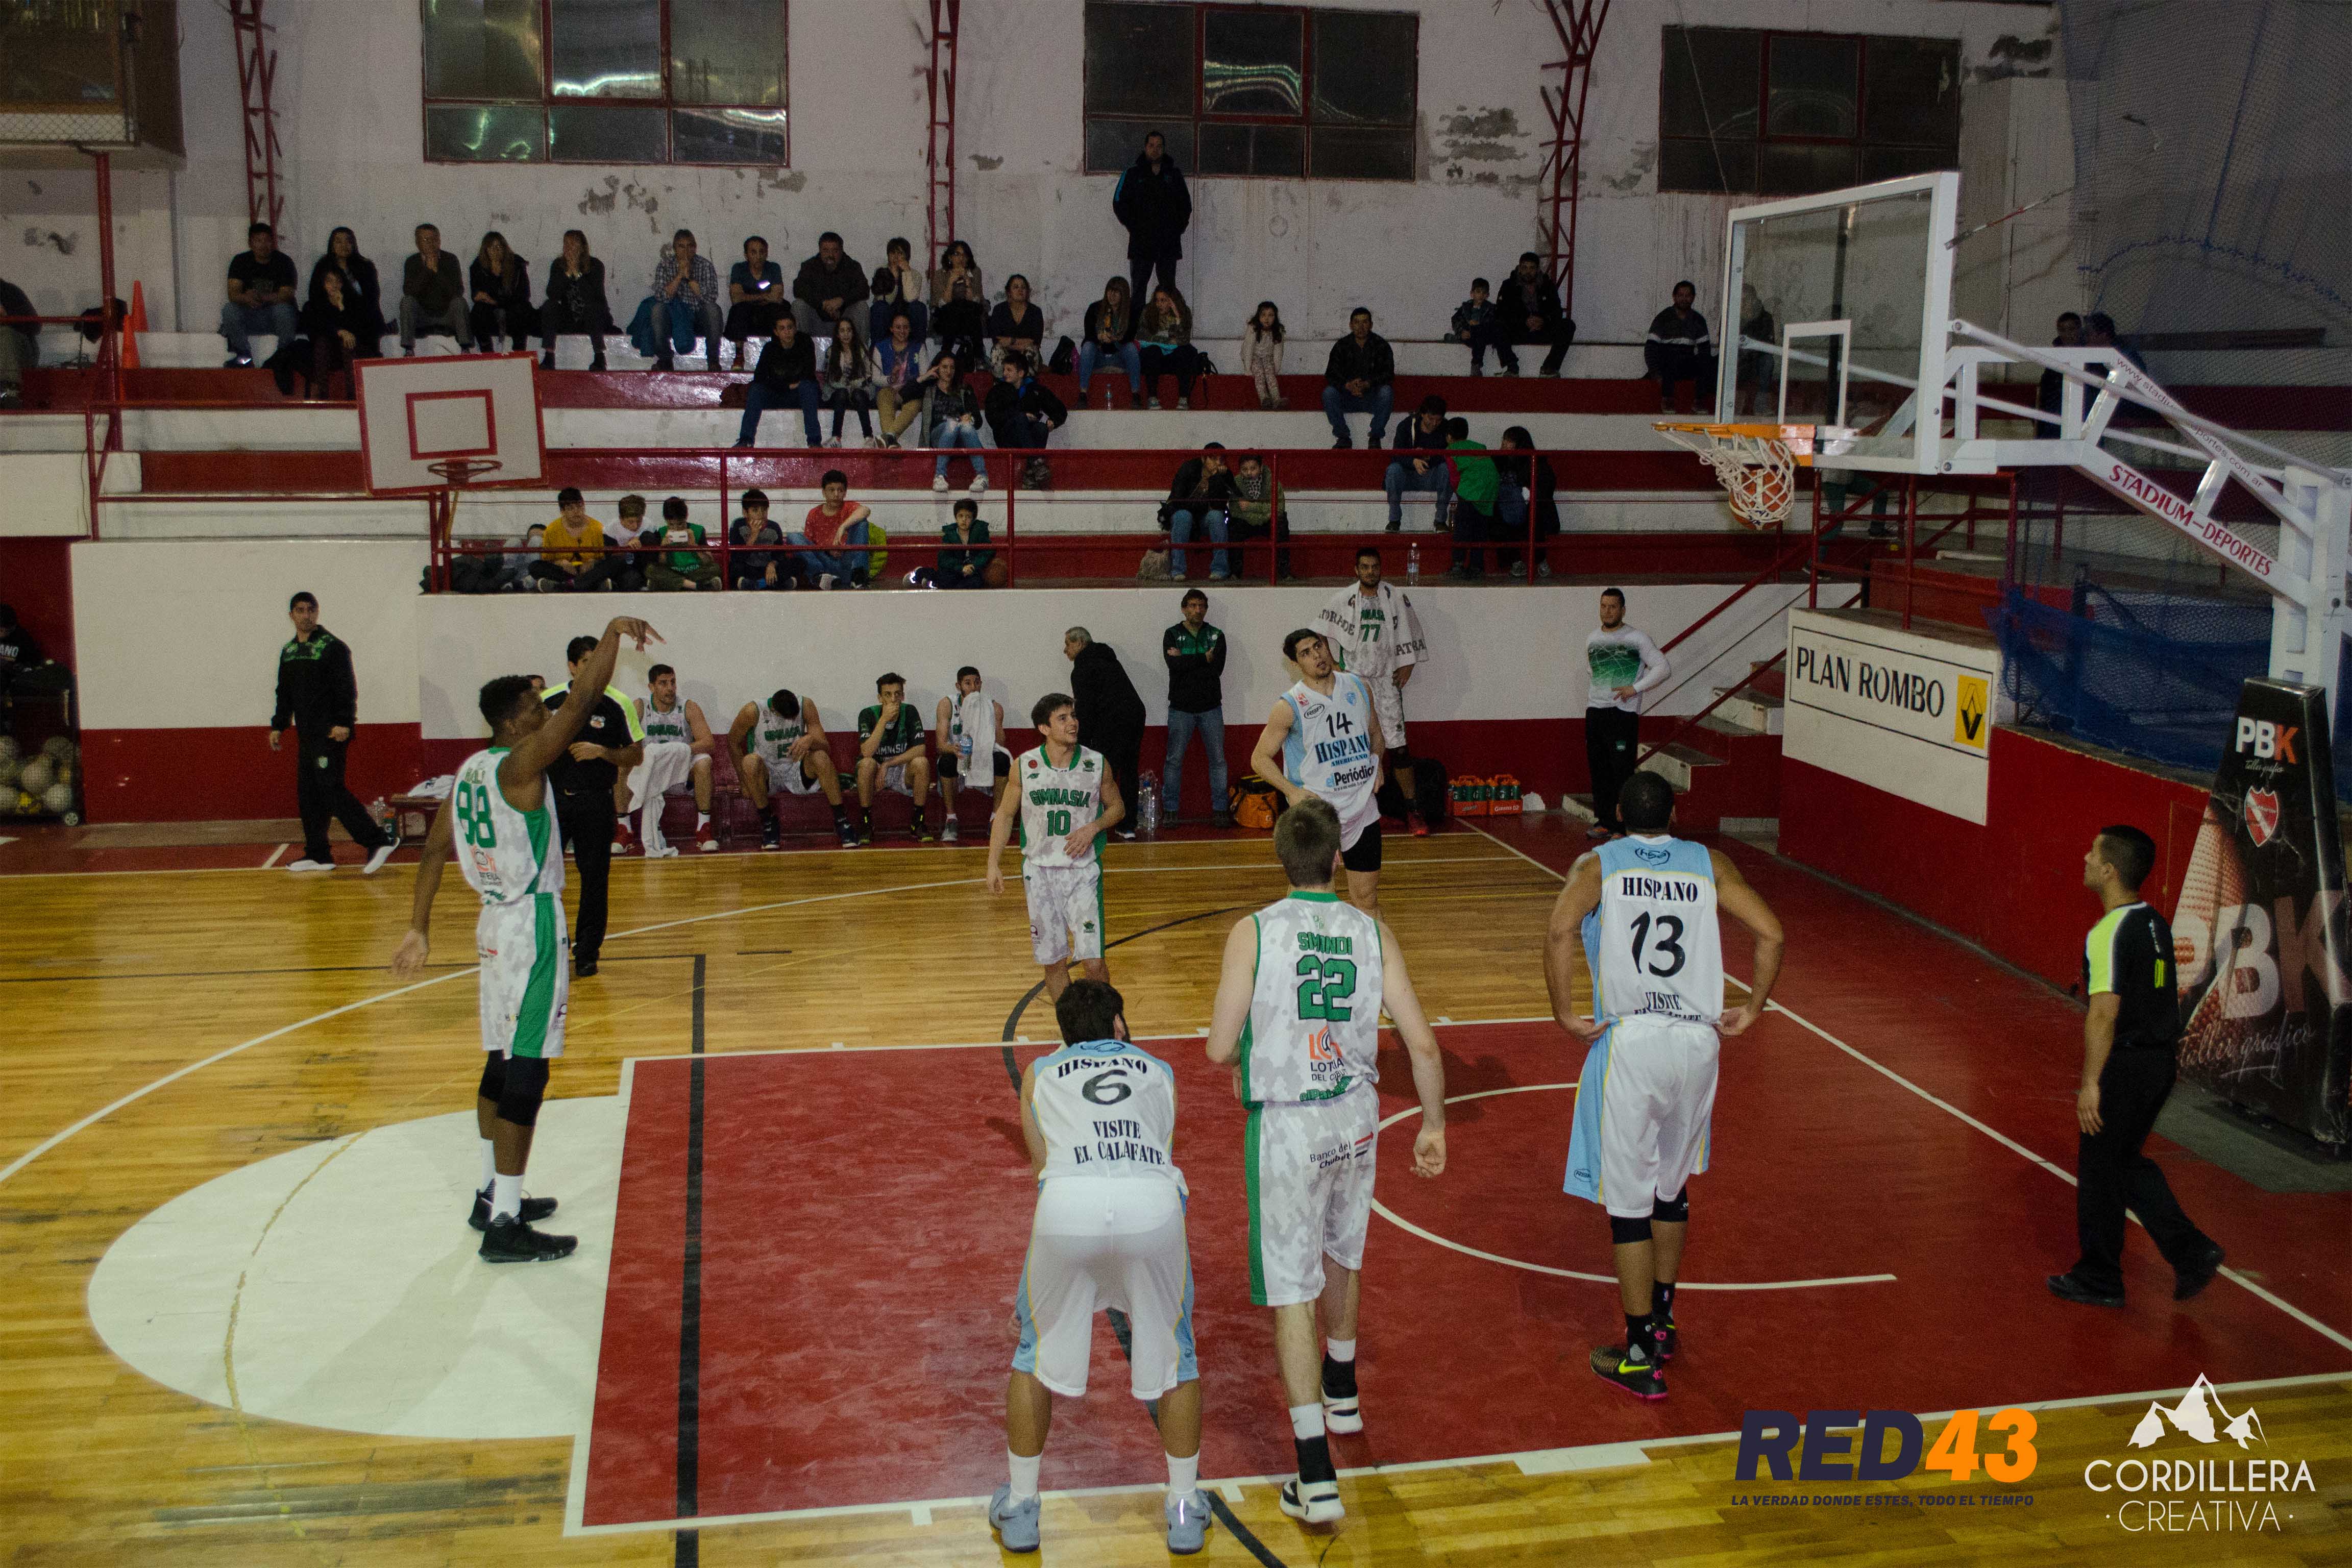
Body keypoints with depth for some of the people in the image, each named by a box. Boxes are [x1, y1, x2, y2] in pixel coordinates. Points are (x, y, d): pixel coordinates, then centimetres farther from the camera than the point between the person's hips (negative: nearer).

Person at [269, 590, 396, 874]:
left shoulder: (333, 647, -7)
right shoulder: (288, 651, 16)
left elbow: (347, 689, -13)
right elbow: (284, 694, 25)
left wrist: (344, 723, -22)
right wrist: (278, 726, 20)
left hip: (331, 734, -8)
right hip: (306, 735, 8)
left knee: (332, 789, -14)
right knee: (307, 795, 8)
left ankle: (379, 841, -13)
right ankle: (318, 855, 14)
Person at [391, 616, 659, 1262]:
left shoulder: (470, 770, 10)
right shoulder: (520, 766, -17)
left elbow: (434, 850, 12)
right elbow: (584, 699, -24)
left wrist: (419, 928, 16)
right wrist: (614, 633, -14)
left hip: (498, 926, 10)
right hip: (532, 929, -10)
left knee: (504, 1061, 19)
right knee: (525, 1072, -6)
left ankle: (493, 1196, 31)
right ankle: (505, 1227, -4)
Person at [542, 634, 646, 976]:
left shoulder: (618, 704, -5)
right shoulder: (548, 701, 0)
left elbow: (637, 756, -2)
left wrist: (601, 752, -16)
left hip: (596, 801, -1)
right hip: (552, 797, 1)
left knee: (595, 877, 2)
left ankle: (587, 952, 14)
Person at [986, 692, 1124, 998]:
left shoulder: (1097, 764, -4)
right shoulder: (1024, 765, -3)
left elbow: (1117, 808, 9)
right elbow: (1005, 814, 9)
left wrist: (1093, 828, -11)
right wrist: (994, 863, 2)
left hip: (1084, 871, -1)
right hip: (1040, 870, 1)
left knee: (1092, 961, -9)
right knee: (1053, 962, 7)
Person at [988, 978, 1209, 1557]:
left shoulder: (1039, 1072, 31)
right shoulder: (1159, 1071, 32)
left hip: (1068, 1203, 0)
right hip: (1153, 1201, 0)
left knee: (1037, 1349, 24)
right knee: (1173, 1351, 24)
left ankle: (1019, 1508, 31)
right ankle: (1185, 1509, 30)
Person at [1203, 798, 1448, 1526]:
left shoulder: (1253, 933, -11)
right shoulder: (1373, 933, -3)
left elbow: (1219, 1050, -12)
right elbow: (1422, 1042, -4)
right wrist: (1434, 1125, 9)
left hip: (1287, 1126, -4)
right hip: (1356, 1118, 4)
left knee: (1291, 1293, 1)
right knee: (1342, 1256, 28)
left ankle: (1317, 1477, -2)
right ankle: (1343, 1395, 50)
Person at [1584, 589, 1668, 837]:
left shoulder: (1637, 639, -4)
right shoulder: (1592, 640, 13)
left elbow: (1662, 668, -6)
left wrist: (1635, 688, -14)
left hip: (1623, 713, -5)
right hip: (1595, 713, 6)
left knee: (1622, 771, -8)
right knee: (1598, 770, 7)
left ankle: (1624, 826, -5)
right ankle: (1604, 820, 17)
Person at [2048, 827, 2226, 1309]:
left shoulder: (2109, 933, -19)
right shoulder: (2156, 923, 8)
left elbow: (2104, 1013, -23)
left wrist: (2090, 1083, -21)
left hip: (2124, 1065, -8)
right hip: (2161, 1061, 8)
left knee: (2099, 1170, 7)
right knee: (2129, 1162, 22)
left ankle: (2098, 1279, 18)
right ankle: (2192, 1252, 15)